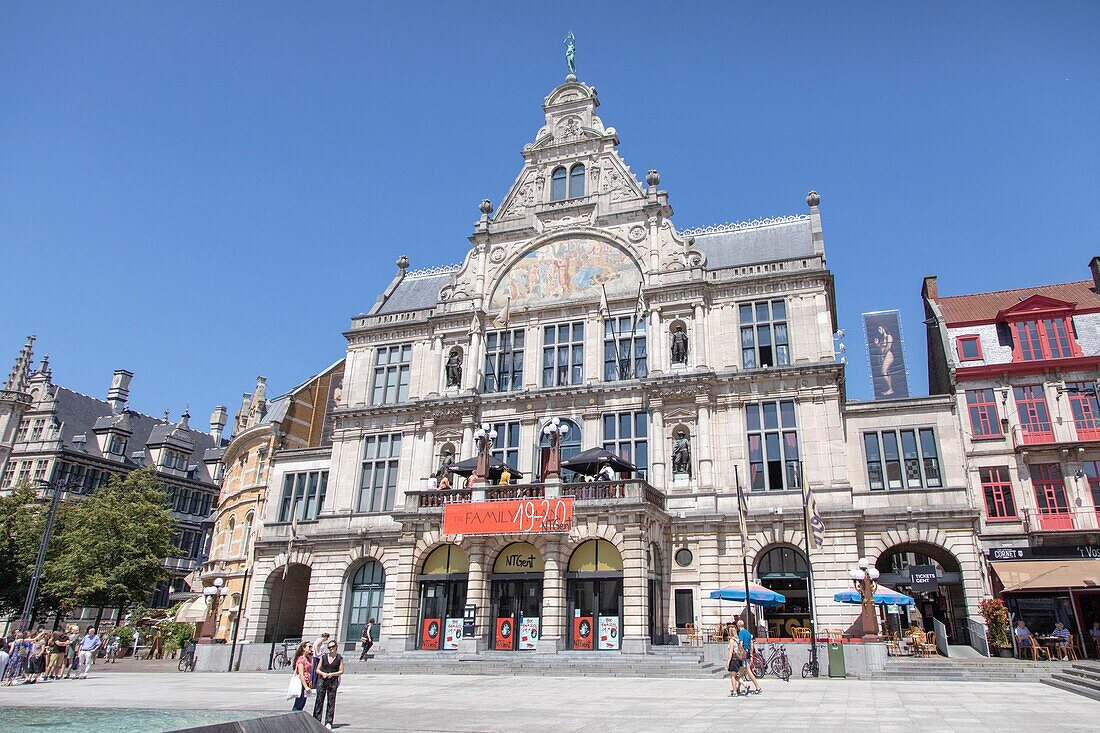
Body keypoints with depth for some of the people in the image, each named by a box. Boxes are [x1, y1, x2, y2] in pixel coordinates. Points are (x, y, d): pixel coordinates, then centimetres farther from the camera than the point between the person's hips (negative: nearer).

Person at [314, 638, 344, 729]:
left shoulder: (339, 658, 4)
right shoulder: (323, 657, 8)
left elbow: (341, 671, 3)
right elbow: (317, 669, 9)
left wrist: (332, 674, -12)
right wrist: (323, 673, -11)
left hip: (333, 682, -1)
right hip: (322, 681, 1)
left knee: (331, 702, -1)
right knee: (319, 701, -1)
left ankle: (328, 723, 5)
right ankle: (316, 721, 6)